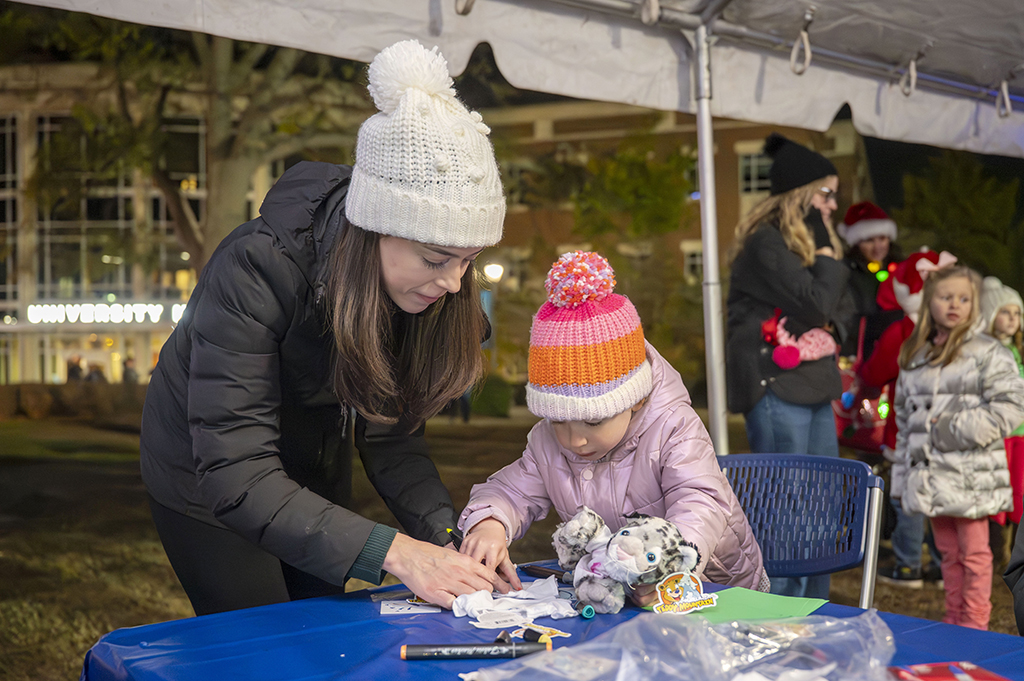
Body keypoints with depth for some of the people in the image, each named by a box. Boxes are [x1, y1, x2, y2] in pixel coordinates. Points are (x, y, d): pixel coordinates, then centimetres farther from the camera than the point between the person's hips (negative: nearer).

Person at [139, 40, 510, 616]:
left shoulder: (429, 292, -19)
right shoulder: (256, 270, -37)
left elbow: (391, 435, -15)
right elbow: (237, 477, -40)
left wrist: (447, 533, -32)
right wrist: (393, 551, -47)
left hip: (314, 471, 5)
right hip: (205, 476, -5)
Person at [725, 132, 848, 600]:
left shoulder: (804, 242, 18)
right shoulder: (766, 241, -12)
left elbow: (829, 313, 18)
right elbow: (815, 303, -19)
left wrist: (826, 333, -4)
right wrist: (825, 250, -7)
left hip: (811, 386, 10)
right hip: (776, 385, -10)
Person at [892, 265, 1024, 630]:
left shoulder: (987, 353, -7)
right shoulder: (914, 356, 12)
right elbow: (905, 418, 17)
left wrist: (958, 429, -17)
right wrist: (903, 472, 14)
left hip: (971, 474, -5)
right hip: (931, 474, 5)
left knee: (974, 553, 3)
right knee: (949, 553, 15)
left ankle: (975, 625, 13)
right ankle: (953, 623, 25)